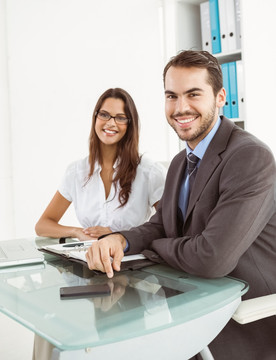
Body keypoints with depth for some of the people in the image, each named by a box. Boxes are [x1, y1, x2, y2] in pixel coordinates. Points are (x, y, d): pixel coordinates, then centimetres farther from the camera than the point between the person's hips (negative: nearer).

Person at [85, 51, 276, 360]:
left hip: (250, 326, -7)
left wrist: (155, 246, -9)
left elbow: (212, 258, -29)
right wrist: (120, 240, -15)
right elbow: (160, 225, 8)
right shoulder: (179, 163, 7)